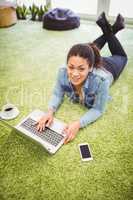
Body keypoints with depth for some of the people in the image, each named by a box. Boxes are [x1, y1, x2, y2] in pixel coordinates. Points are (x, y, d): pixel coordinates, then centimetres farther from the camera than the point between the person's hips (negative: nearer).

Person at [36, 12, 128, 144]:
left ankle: (112, 30, 44)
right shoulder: (63, 73, -43)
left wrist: (78, 124, -55)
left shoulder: (100, 80, -52)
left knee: (121, 57, 35)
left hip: (109, 67, -2)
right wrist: (50, 112, -46)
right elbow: (57, 94, -26)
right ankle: (108, 30, 47)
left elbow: (98, 110, -39)